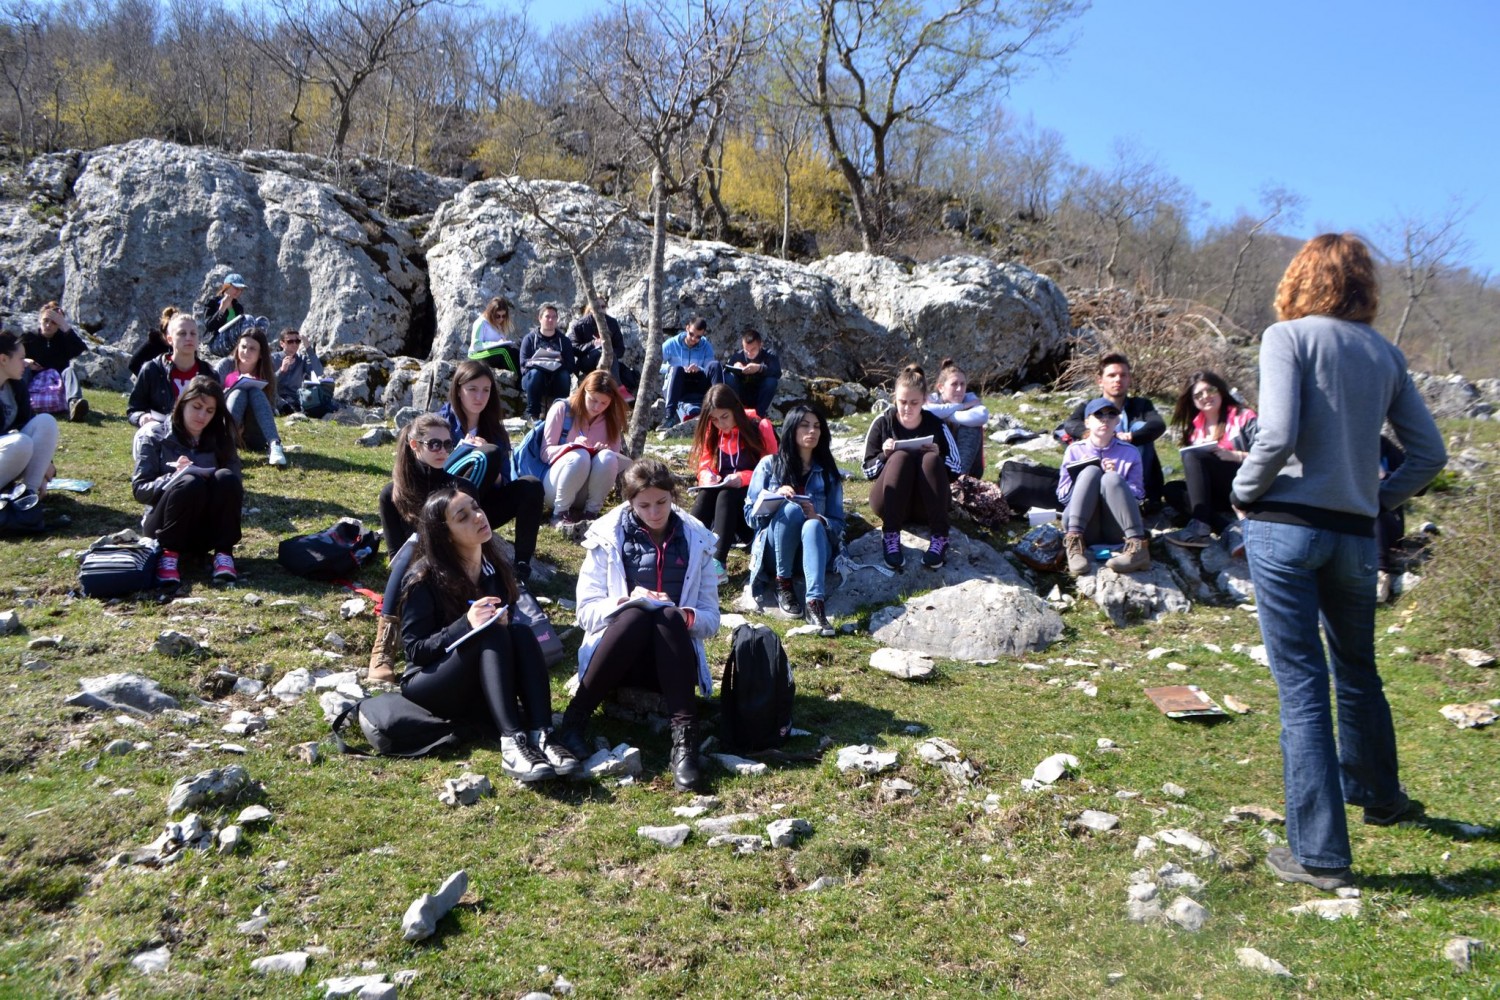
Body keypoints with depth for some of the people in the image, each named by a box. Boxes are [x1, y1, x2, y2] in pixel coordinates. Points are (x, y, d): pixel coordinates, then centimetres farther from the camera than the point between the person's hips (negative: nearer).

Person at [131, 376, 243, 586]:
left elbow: (236, 488, 1)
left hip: (207, 531, 3)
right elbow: (140, 488, -6)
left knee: (226, 478, -26)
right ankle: (169, 553, -21)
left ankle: (223, 553, -23)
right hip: (163, 528, -2)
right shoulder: (153, 436, 0)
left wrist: (212, 478, -20)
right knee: (191, 483, -33)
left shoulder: (220, 439, 8)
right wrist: (174, 477, -25)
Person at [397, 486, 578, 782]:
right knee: (490, 635, -31)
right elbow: (415, 650, -15)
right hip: (428, 686, -5)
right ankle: (512, 745, -47)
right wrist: (466, 624, -30)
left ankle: (541, 736, -39)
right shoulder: (423, 579, -13)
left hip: (479, 688, 5)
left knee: (521, 632, -24)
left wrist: (503, 622, -15)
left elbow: (507, 636, 9)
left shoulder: (494, 567, 3)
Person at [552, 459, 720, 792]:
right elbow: (586, 612, -2)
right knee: (638, 615, -33)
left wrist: (685, 616, -17)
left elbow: (711, 618, 6)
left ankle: (685, 739, -42)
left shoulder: (696, 540, 7)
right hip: (617, 658, -1)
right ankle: (574, 720, -28)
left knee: (669, 616, -32)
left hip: (673, 662, 1)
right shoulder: (608, 537, 2)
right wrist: (625, 603, -21)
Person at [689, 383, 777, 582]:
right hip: (722, 490, 4)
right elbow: (705, 463, 6)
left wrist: (742, 478, -26)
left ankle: (717, 563, -55)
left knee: (726, 496, -37)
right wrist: (707, 475, -20)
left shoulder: (760, 427, -9)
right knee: (705, 495, -32)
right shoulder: (711, 431, 5)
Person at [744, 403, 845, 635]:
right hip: (774, 549, -1)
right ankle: (783, 584, -21)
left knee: (813, 526, -35)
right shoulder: (769, 464, 7)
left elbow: (838, 525, 6)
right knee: (791, 509, -32)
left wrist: (817, 517, -16)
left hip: (814, 547, 1)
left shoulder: (828, 472, 11)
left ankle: (815, 603, -53)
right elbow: (750, 514, 3)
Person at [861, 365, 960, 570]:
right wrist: (884, 455, -19)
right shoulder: (882, 423, 1)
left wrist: (937, 456, -16)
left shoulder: (937, 425, 2)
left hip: (926, 505, 1)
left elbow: (954, 470, 3)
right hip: (890, 502, 0)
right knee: (901, 457, -29)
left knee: (931, 460, -29)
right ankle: (890, 535, -36)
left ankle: (940, 537, -36)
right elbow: (868, 470, 1)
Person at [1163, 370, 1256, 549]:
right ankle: (1230, 527, -33)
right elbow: (1192, 469, 14)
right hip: (1216, 494, 6)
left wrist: (1234, 455, -22)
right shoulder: (1195, 427, 16)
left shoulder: (1243, 417, 2)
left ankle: (1200, 528, -36)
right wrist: (1189, 473, -9)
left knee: (1194, 456, -23)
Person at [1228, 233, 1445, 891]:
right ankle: (1379, 795, 45)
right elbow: (1430, 453, 9)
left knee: (1302, 687, -1)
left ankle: (1319, 853, 4)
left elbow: (1277, 435, -19)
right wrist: (1380, 501, 17)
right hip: (1355, 535, 5)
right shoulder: (1385, 353, 10)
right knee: (1357, 671, 24)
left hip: (1285, 526, -5)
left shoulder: (1288, 336, -6)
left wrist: (1243, 492, -4)